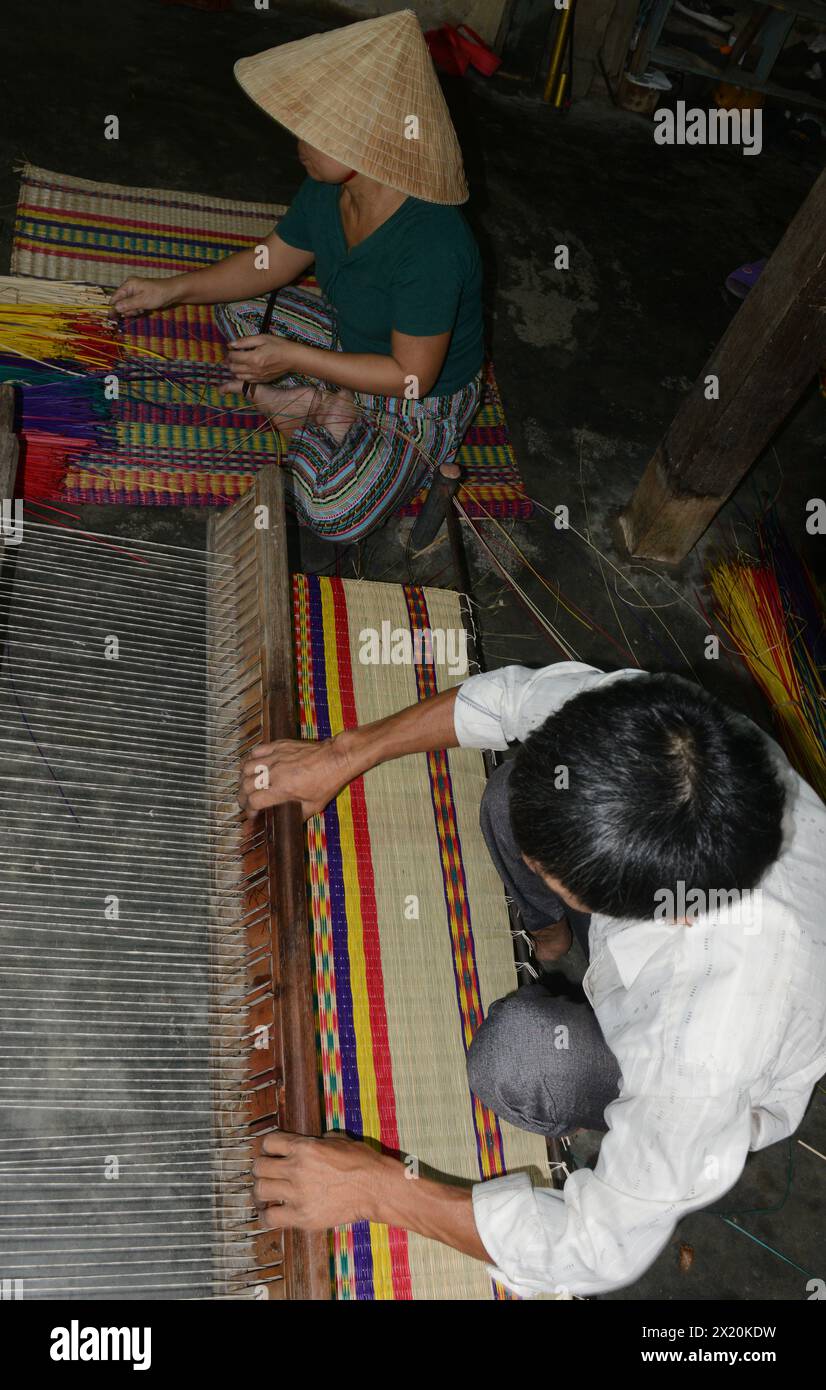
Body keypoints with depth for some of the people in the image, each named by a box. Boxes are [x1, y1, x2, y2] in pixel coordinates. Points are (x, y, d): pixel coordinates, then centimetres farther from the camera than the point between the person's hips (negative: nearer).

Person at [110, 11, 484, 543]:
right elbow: (272, 261, 4)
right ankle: (324, 405, -5)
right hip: (350, 343, 7)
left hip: (425, 400, -7)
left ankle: (309, 407, 1)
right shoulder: (328, 188, -12)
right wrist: (174, 289, -4)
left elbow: (411, 377, -30)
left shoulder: (431, 246, -37)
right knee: (239, 305, 8)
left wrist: (294, 358, -28)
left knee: (334, 514, -27)